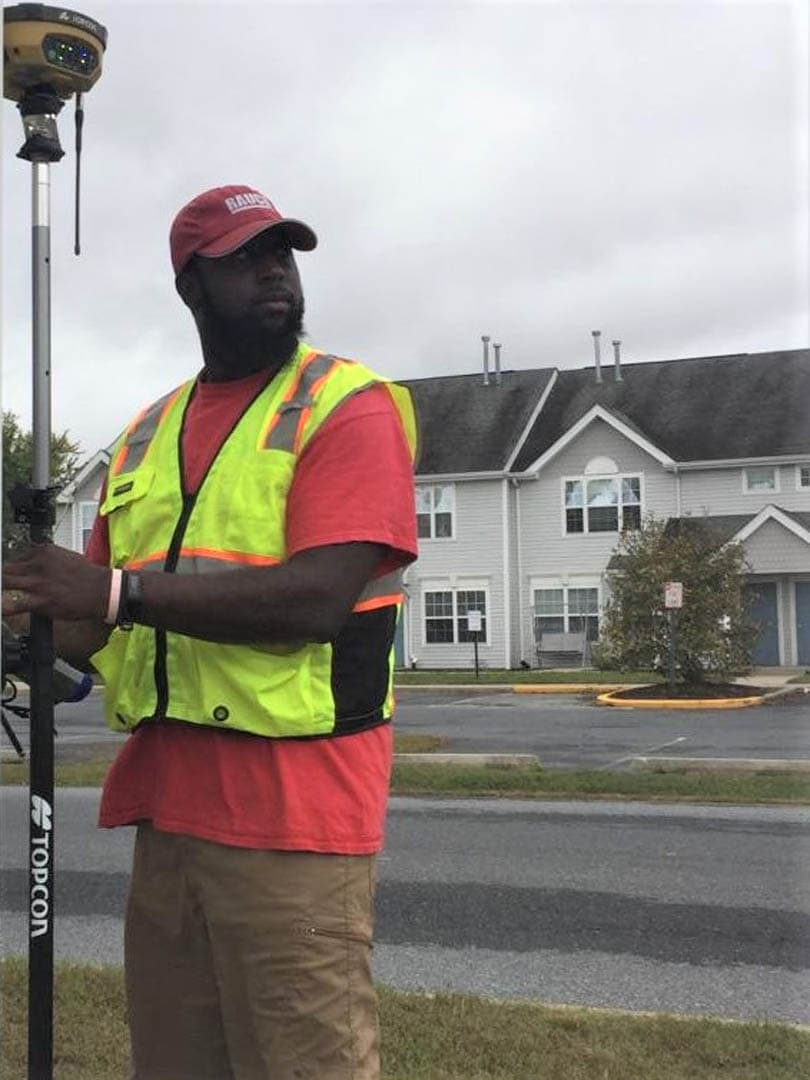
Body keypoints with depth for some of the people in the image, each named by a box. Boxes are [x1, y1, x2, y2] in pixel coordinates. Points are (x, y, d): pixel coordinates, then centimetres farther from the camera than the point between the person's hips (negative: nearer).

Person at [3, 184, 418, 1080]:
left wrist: (120, 591, -20)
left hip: (291, 812, -6)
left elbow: (318, 598, -19)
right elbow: (96, 616, 21)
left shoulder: (349, 405, -4)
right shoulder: (147, 433, 15)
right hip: (164, 805, 6)